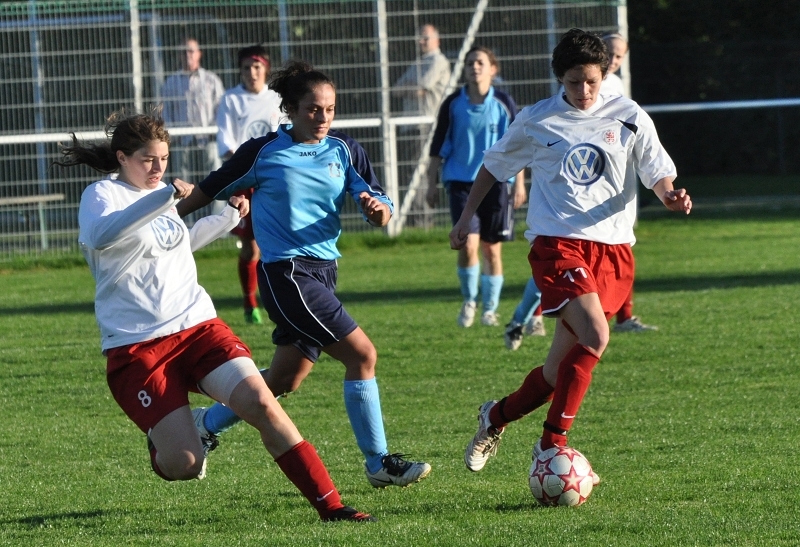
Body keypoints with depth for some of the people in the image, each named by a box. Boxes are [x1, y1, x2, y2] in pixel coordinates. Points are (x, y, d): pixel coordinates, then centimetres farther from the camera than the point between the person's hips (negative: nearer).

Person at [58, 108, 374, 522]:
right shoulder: (101, 195, -3)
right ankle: (160, 441, 23)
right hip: (136, 346, -5)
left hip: (197, 328, 5)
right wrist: (166, 196, -31)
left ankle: (330, 506, -15)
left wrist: (229, 217, 37)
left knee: (260, 402, -19)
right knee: (184, 466, -15)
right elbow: (100, 236, -28)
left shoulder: (161, 196, 16)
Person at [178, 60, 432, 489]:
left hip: (322, 272, 6)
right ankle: (379, 463, -7)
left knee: (283, 381, 13)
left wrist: (378, 209, -19)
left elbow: (381, 213, 4)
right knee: (362, 355, -14)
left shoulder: (344, 151, 7)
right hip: (286, 272, -6)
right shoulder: (263, 153, -5)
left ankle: (206, 423, 33)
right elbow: (212, 189, 8)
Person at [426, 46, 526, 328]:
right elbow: (438, 146, 7)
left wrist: (519, 183, 2)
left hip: (496, 181, 1)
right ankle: (469, 300, 8)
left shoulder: (504, 103, 1)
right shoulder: (453, 104, 1)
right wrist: (432, 183, 5)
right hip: (461, 181, -1)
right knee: (468, 244, -14)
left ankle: (490, 308, 19)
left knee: (492, 249, 5)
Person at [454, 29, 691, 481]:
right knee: (594, 337, -25)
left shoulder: (629, 118, 7)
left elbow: (658, 174, 7)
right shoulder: (536, 121, 5)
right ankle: (552, 445, -15)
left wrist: (670, 195, -15)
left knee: (563, 365, 2)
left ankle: (497, 417, 28)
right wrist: (466, 218, 16)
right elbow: (494, 166, 19)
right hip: (557, 244, -3)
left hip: (613, 248, 3)